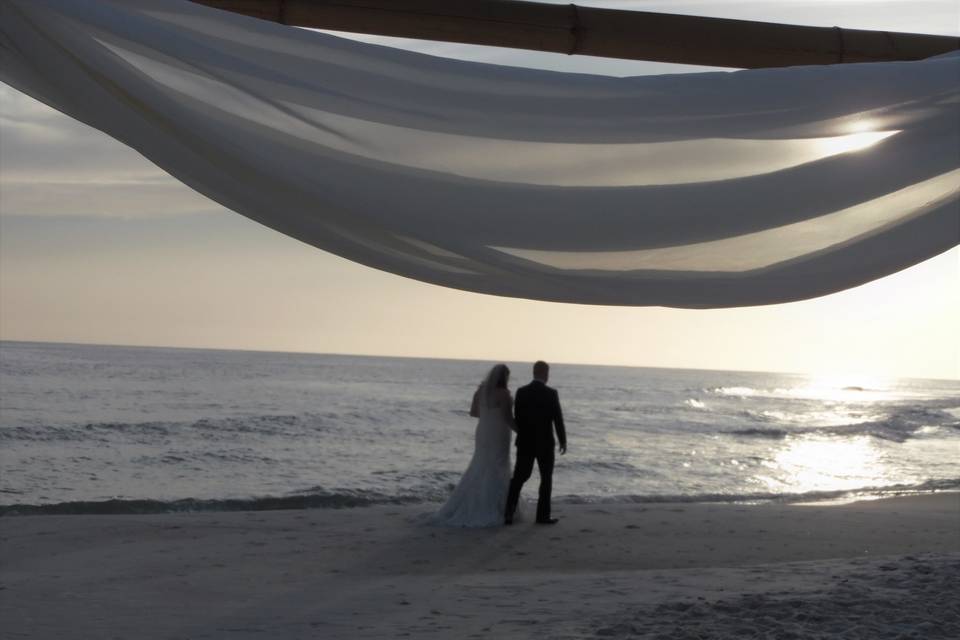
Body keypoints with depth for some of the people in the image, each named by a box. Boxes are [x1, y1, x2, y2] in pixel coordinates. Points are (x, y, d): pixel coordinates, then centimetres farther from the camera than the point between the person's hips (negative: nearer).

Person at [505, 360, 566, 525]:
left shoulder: (521, 392, -1)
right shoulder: (551, 394, -11)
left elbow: (517, 418, 4)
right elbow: (558, 419, -9)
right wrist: (563, 441, 2)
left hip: (525, 443, 3)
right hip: (544, 443, -3)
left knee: (519, 477, 8)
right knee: (546, 479, 10)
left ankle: (509, 511, -6)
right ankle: (543, 515, 11)